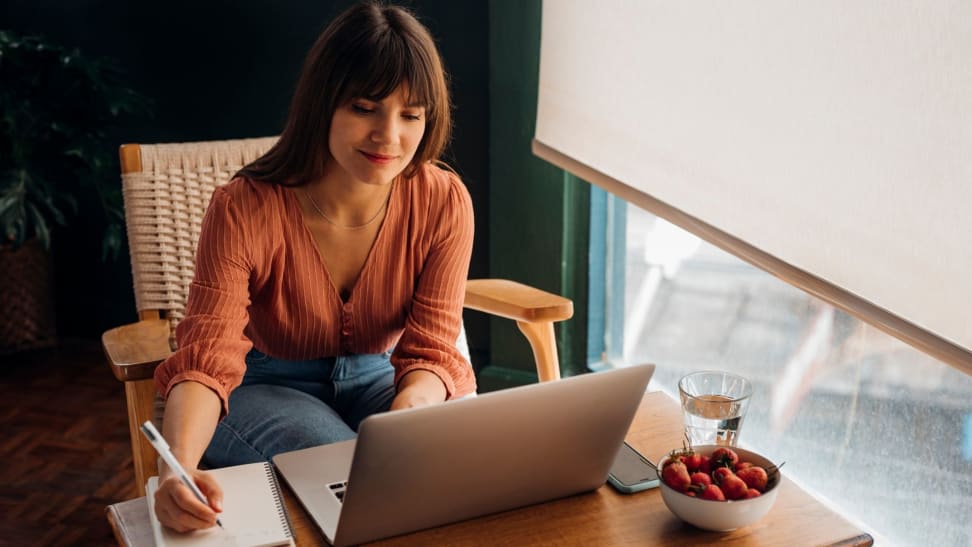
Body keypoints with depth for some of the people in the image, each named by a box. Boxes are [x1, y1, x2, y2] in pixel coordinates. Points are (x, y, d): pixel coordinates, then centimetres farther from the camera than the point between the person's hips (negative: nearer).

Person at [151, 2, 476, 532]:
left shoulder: (445, 203, -17)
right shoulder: (243, 209, -24)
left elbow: (430, 348, -15)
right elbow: (205, 357, -28)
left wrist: (407, 410, -40)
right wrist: (178, 469, -49)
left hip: (381, 380, 3)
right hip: (264, 387, -2)